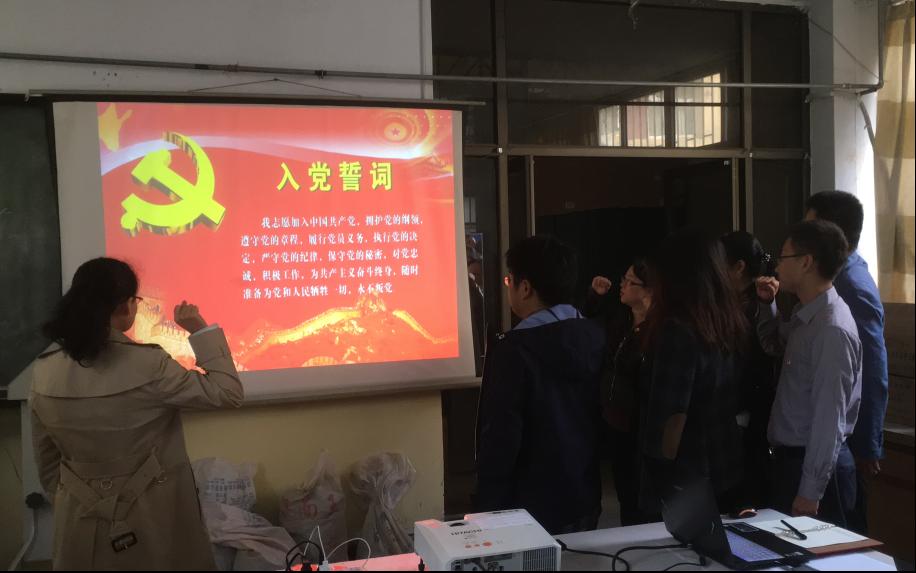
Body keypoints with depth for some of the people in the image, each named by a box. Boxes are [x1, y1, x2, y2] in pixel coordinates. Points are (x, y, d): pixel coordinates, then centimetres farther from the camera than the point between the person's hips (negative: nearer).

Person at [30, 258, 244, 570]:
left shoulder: (44, 371, -6)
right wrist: (201, 331, -8)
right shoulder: (146, 365, -23)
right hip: (152, 519, -4)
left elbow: (46, 462, 5)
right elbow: (228, 393, -14)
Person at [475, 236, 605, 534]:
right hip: (586, 503, 6)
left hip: (531, 511, -6)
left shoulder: (513, 349, -20)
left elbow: (499, 438, -20)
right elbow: (608, 420, 9)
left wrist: (488, 510, -11)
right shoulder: (598, 337, 0)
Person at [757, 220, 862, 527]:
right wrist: (767, 304, 10)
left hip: (814, 465, -9)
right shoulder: (806, 316, 6)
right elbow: (775, 347, 28)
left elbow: (829, 418, -23)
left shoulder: (832, 329, -22)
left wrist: (810, 492, -20)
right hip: (791, 458, 9)